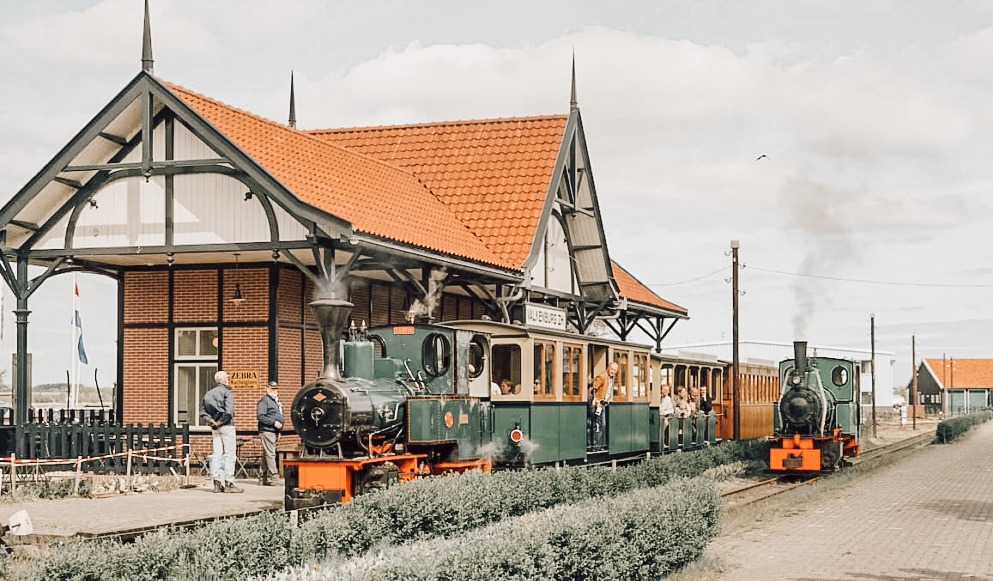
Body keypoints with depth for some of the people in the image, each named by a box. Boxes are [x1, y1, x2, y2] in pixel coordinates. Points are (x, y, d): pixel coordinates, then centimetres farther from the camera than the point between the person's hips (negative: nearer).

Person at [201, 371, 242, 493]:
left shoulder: (208, 394, 13)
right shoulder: (226, 392, -8)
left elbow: (203, 413, 7)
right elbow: (229, 412, -20)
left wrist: (211, 421, -2)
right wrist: (220, 422, -10)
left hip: (215, 428, 7)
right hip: (226, 426, -7)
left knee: (216, 454, 8)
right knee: (229, 454, -3)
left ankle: (217, 483, 7)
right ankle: (228, 484, -6)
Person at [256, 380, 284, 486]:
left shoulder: (276, 401, 22)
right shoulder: (264, 400, -7)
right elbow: (261, 416, -16)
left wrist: (278, 431, 22)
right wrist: (274, 423, -19)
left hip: (274, 432, 9)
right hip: (267, 431, -9)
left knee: (266, 455, 11)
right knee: (270, 454, -12)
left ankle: (262, 478, 15)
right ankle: (273, 477, -16)